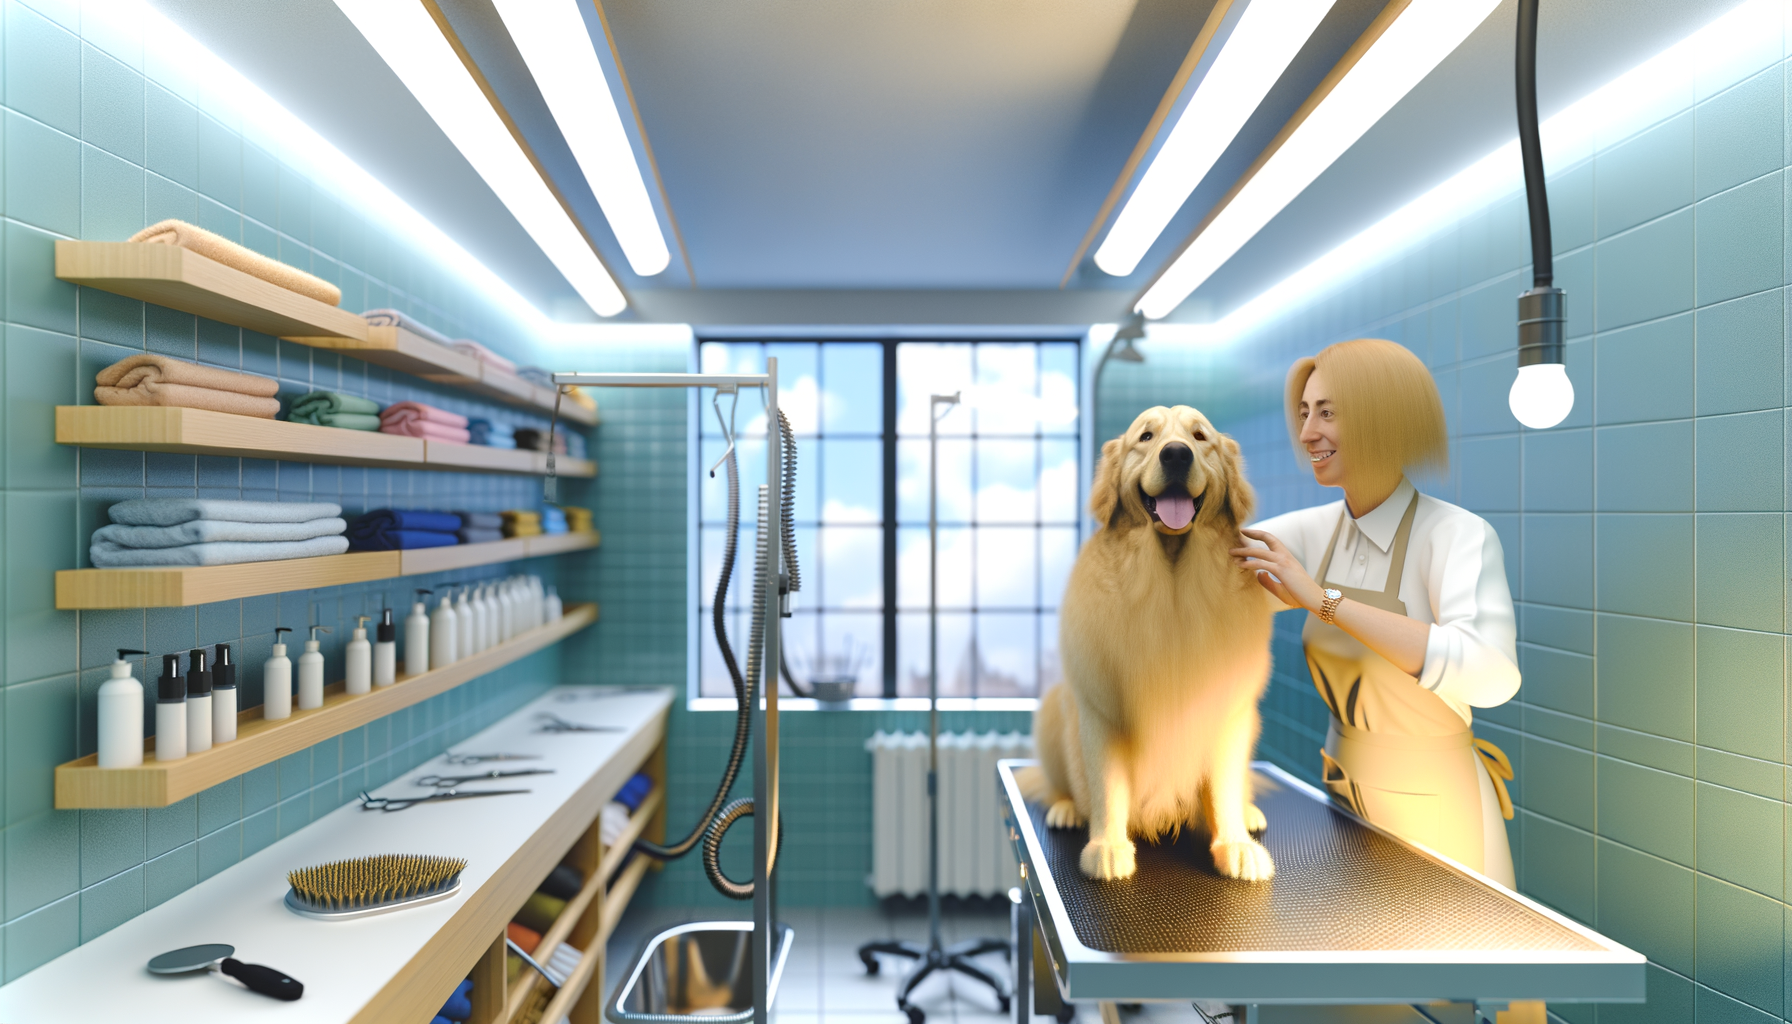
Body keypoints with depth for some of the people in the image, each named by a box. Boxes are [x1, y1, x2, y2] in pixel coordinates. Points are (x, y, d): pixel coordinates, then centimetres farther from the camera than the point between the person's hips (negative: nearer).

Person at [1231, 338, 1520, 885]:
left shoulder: (1460, 534, -21)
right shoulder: (1316, 530, -3)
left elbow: (1490, 675, -36)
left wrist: (1323, 599, -35)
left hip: (1436, 807, -5)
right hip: (1345, 788, 6)